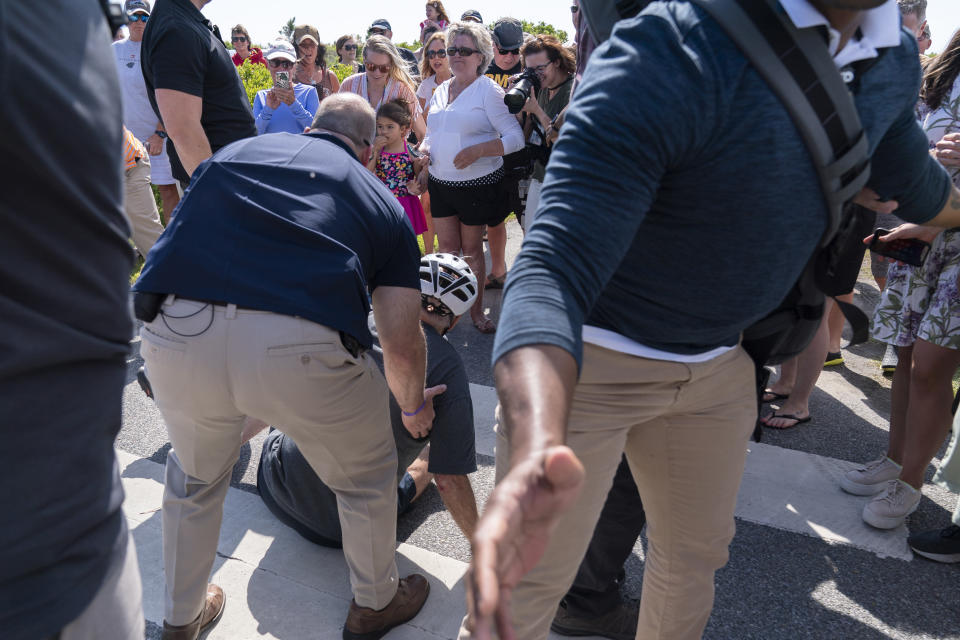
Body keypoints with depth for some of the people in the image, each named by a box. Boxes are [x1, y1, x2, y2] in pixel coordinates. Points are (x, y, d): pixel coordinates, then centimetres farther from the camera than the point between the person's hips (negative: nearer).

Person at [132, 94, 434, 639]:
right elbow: (402, 341, 13)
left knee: (195, 476, 33)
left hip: (176, 332, 4)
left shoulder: (237, 149, 28)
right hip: (302, 347, -3)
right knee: (366, 476, 27)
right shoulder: (382, 200, 20)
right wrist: (415, 406, 33)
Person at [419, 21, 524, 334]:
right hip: (440, 183, 5)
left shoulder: (488, 90, -7)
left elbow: (515, 137, -14)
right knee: (447, 249, 9)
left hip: (476, 184, -5)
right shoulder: (440, 91, 12)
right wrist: (424, 149, 1)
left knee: (472, 249, 5)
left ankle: (477, 310, 21)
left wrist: (476, 150, -26)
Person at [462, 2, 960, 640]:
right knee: (524, 588, 0)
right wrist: (538, 447, -54)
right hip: (585, 357, -6)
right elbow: (552, 269, -36)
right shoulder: (671, 53, -27)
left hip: (719, 363, 7)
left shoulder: (895, 59, -2)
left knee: (696, 556, 23)